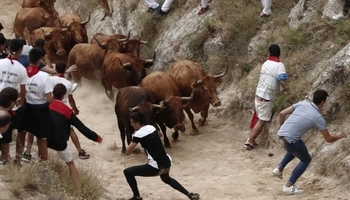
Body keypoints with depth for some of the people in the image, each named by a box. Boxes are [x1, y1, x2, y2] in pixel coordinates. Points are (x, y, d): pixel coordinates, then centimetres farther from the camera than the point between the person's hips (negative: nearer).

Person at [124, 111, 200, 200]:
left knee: (128, 172, 4)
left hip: (156, 167, -8)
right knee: (166, 179, 40)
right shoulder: (151, 127, 10)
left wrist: (133, 142, 7)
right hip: (167, 163, 8)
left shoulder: (138, 134, -10)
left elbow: (128, 152, -10)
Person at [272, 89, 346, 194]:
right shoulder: (318, 118, -8)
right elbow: (328, 139, 0)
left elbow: (282, 113, 7)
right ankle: (289, 186, 13)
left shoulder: (302, 103, 5)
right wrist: (338, 136, 21)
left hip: (281, 134, 7)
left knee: (296, 148, 37)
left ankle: (279, 169, 30)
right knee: (306, 160, 17)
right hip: (289, 140, -7)